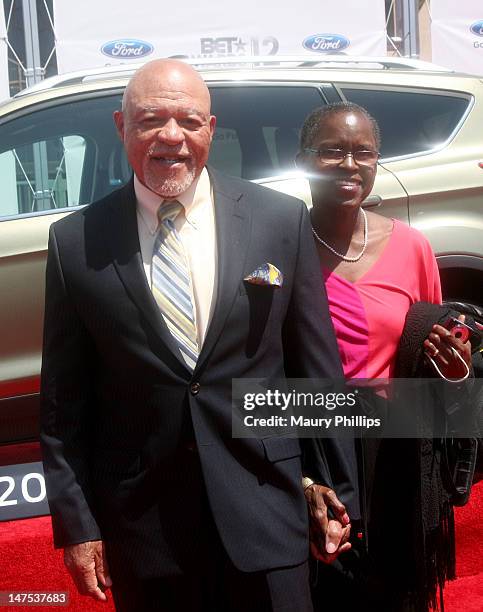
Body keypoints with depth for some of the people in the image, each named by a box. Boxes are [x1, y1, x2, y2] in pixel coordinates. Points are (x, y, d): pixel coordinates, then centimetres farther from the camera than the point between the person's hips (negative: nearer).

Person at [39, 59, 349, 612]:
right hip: (140, 520, 1)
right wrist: (76, 523, 0)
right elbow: (63, 401, 1)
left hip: (263, 509, 0)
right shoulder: (75, 243, -4)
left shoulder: (282, 220, -3)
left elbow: (319, 367, 1)